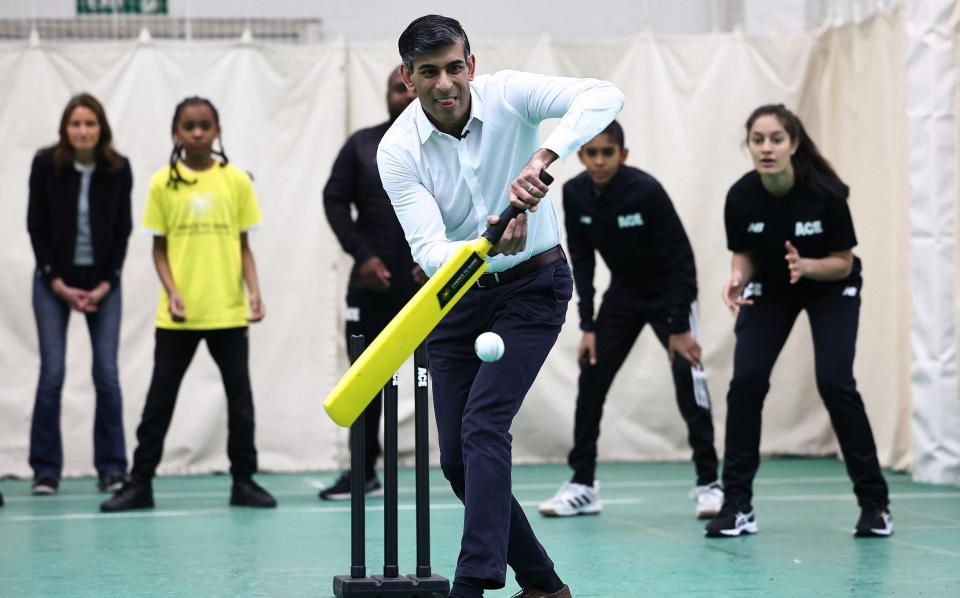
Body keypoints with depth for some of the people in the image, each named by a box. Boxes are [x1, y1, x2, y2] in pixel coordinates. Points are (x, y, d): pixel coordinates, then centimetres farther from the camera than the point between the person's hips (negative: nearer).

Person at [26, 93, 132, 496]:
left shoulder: (118, 169, -6)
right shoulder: (46, 164, -9)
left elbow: (123, 230, 0)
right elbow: (36, 226, -5)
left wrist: (105, 285, -7)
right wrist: (60, 285, -9)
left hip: (103, 281, 1)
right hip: (54, 281, -1)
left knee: (107, 373, -3)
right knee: (52, 373, -5)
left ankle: (112, 468, 4)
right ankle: (46, 471, 2)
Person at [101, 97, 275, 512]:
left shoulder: (236, 181, 2)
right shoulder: (163, 183, 1)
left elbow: (243, 246, 6)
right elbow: (159, 248, 4)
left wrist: (254, 291, -6)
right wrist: (172, 291, -10)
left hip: (228, 310, 0)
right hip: (178, 314, 0)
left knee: (240, 395, 6)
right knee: (160, 396, 5)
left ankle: (244, 481, 16)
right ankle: (140, 483, 11)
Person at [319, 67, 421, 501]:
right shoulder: (361, 145, 8)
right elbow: (335, 200, 4)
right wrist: (362, 254, -8)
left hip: (433, 282, -2)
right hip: (373, 282, 2)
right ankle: (364, 473, 17)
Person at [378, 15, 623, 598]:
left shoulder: (508, 95, -17)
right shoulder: (398, 150, -14)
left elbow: (604, 96, -32)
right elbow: (427, 249, -24)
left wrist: (543, 157, -47)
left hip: (532, 286, -3)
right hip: (457, 297, 3)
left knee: (483, 425, -20)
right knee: (457, 458, 3)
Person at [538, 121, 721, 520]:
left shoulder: (646, 191, -28)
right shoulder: (574, 194, -14)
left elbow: (681, 256, -22)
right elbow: (581, 260, -4)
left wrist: (679, 327, -22)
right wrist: (588, 325, -9)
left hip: (669, 291, -5)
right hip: (623, 294, 5)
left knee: (687, 374, -16)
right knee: (591, 377, -2)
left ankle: (708, 483, -10)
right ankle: (583, 485, 6)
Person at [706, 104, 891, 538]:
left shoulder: (825, 193, -30)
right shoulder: (741, 196, -23)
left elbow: (843, 262, -19)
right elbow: (744, 255, -8)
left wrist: (806, 266, -38)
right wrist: (737, 280, -29)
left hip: (831, 289, -2)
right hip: (770, 290, 2)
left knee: (834, 382, -17)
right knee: (746, 379, -15)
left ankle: (874, 502, -3)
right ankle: (737, 505, -6)